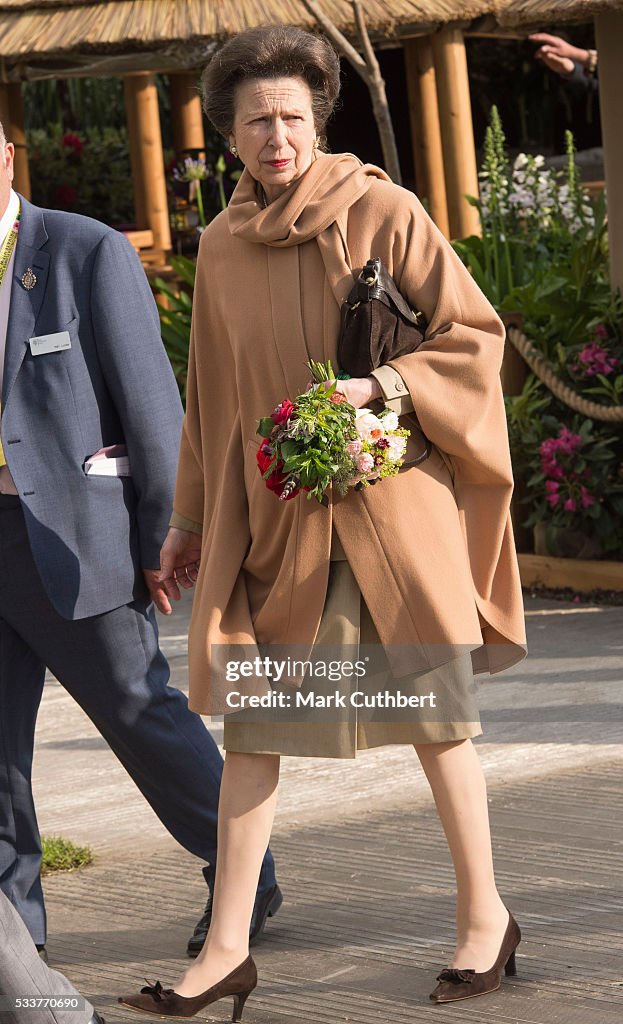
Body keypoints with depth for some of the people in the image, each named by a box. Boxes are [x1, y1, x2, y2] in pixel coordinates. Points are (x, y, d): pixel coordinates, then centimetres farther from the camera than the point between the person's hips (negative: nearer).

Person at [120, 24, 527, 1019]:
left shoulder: (384, 210, -6)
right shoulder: (222, 246, 8)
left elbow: (473, 332, -4)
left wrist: (380, 387, -19)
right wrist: (190, 516, 18)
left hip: (390, 499, -4)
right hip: (269, 513, 4)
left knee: (432, 711, 4)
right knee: (248, 722, 2)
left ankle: (484, 914, 20)